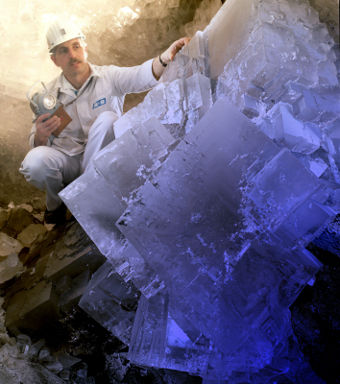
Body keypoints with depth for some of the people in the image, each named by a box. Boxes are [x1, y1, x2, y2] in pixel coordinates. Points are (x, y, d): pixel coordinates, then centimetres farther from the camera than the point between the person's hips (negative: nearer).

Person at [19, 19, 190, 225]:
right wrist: (41, 136, -26)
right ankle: (56, 202, 5)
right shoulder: (49, 94, -2)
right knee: (35, 161, -30)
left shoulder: (108, 77, -8)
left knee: (107, 119, -29)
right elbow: (37, 144, -1)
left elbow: (142, 75, -29)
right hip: (67, 159, 2)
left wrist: (166, 57, -51)